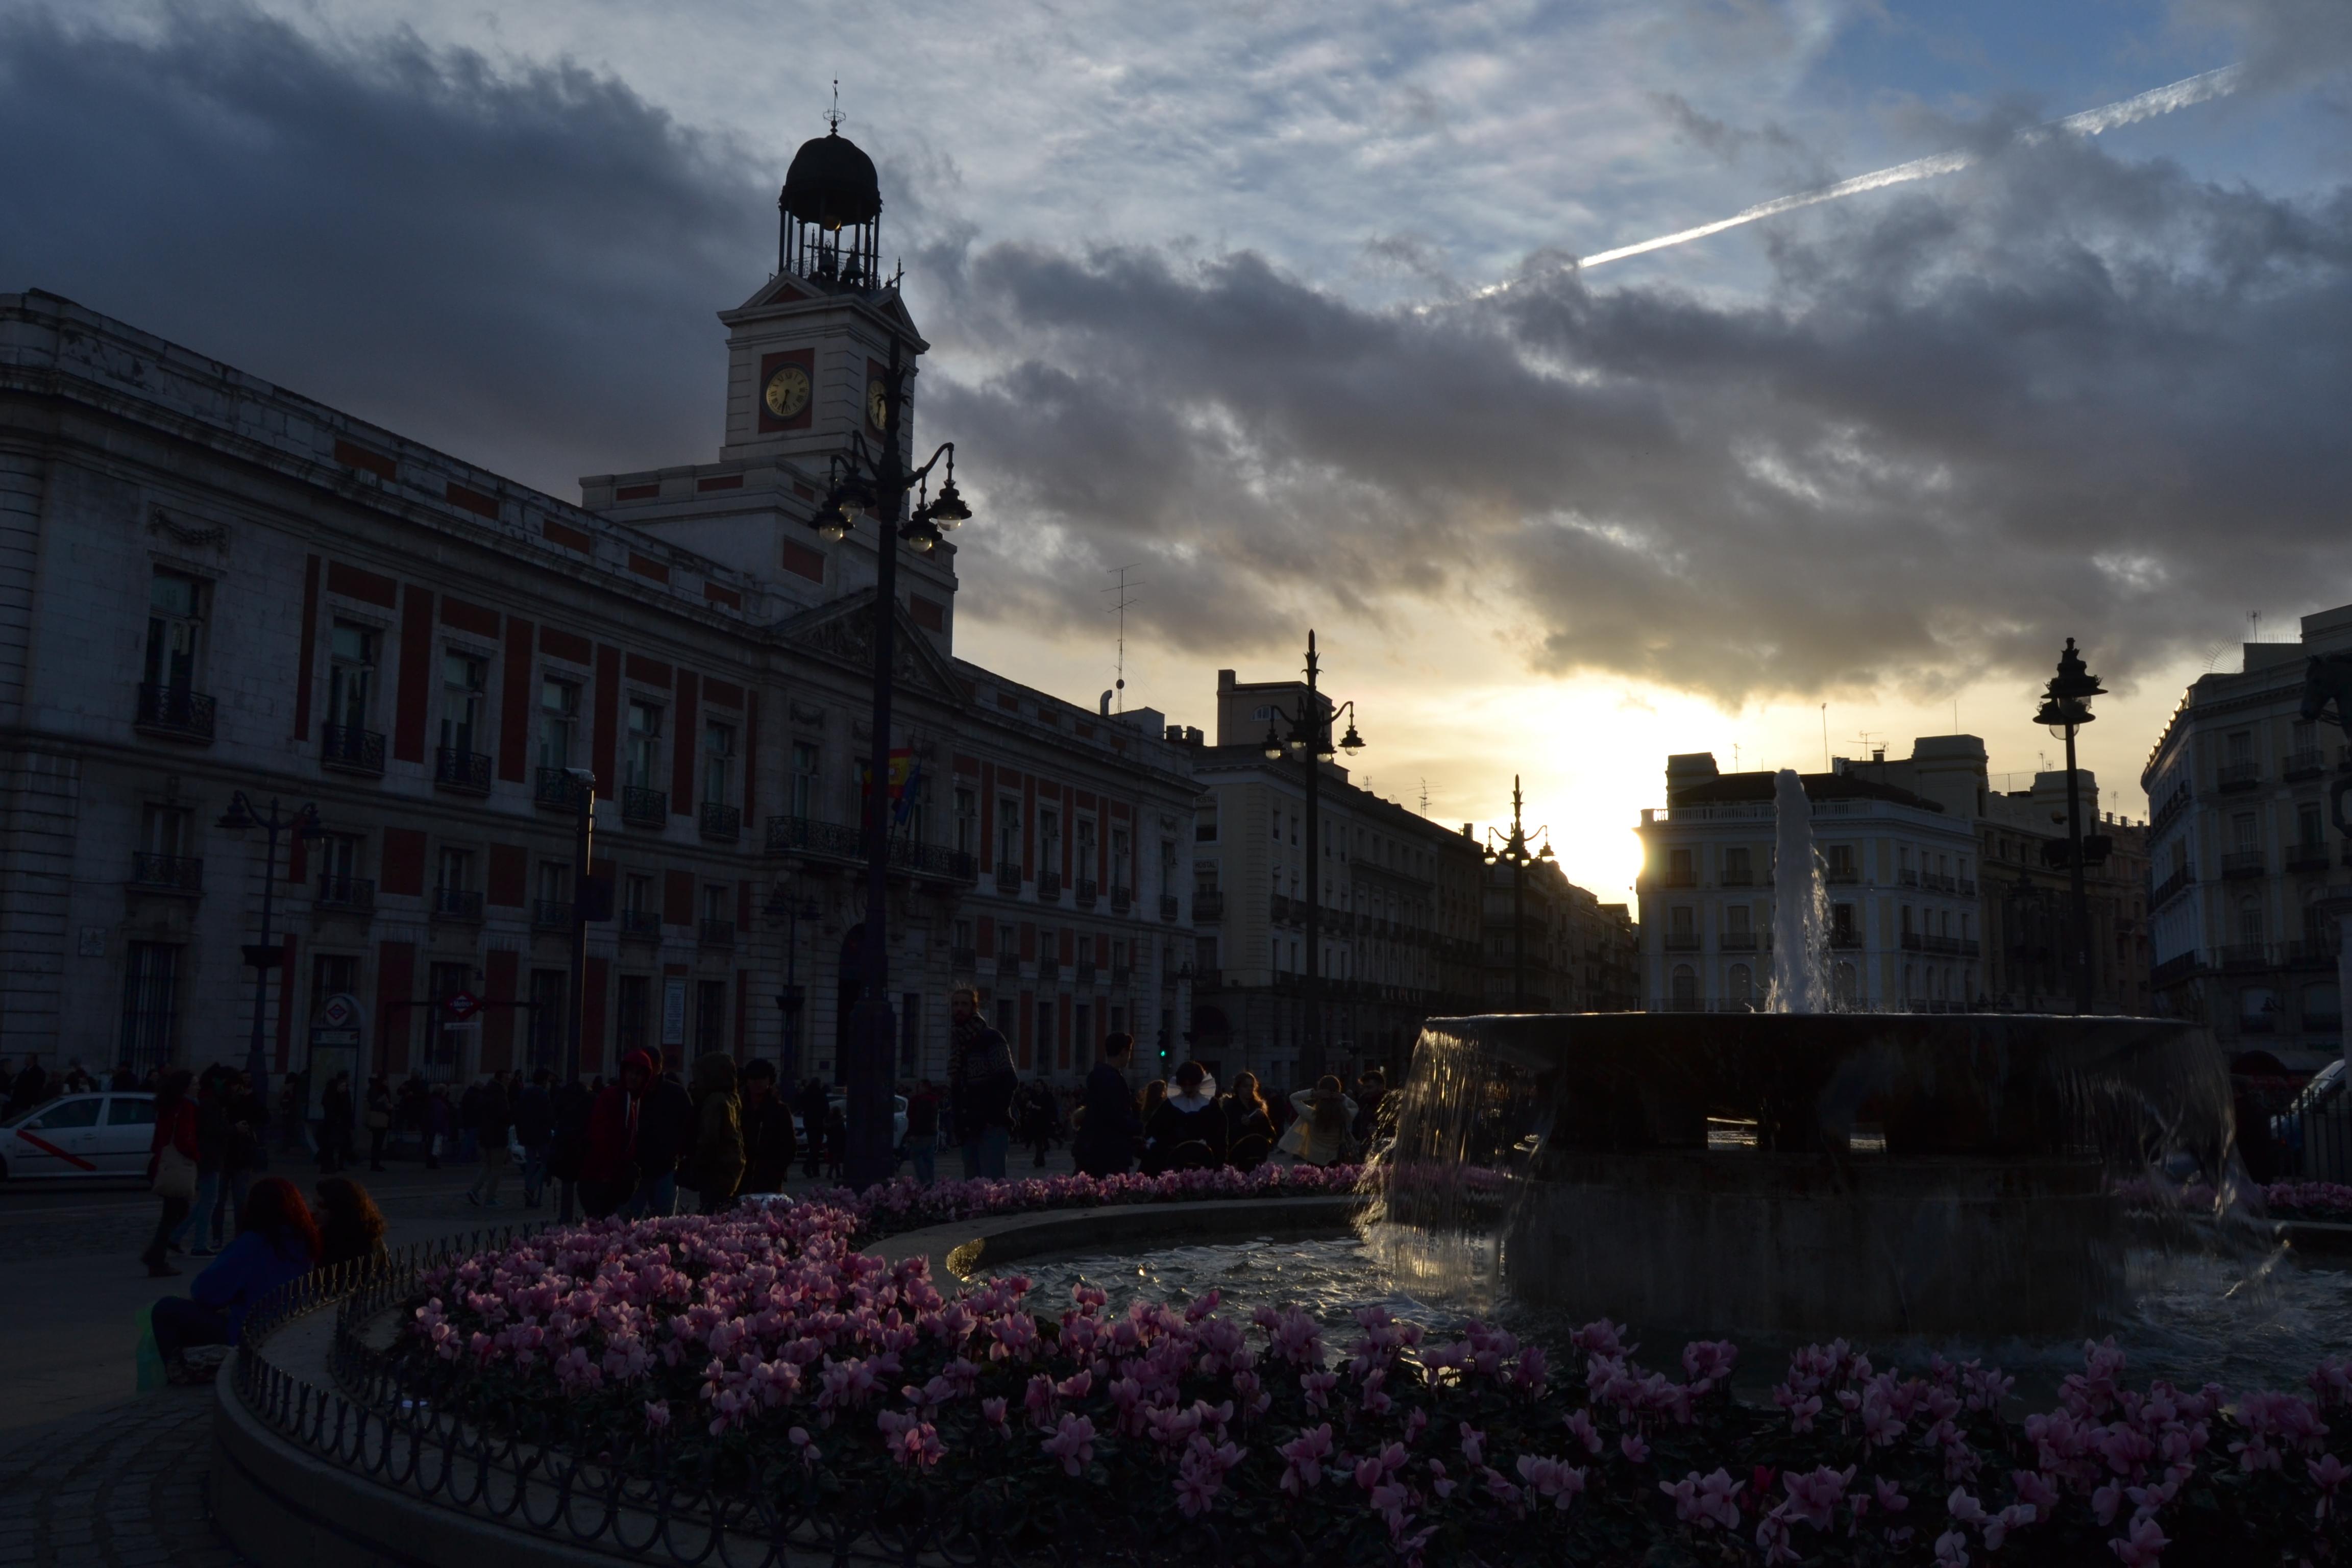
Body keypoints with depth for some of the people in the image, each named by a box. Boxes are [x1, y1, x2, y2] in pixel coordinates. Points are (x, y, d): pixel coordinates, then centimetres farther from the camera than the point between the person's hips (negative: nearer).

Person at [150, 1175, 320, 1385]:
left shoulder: (252, 1244, -22)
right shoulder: (305, 1243, -3)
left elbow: (208, 1290, -15)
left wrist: (192, 1294, 8)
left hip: (246, 1336, -7)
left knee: (166, 1309, 5)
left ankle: (178, 1373, 12)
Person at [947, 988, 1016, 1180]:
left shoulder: (990, 1039, -4)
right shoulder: (956, 1042, 16)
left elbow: (1009, 1081, -11)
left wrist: (993, 1114, -13)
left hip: (992, 1128, -7)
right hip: (969, 1129, 7)